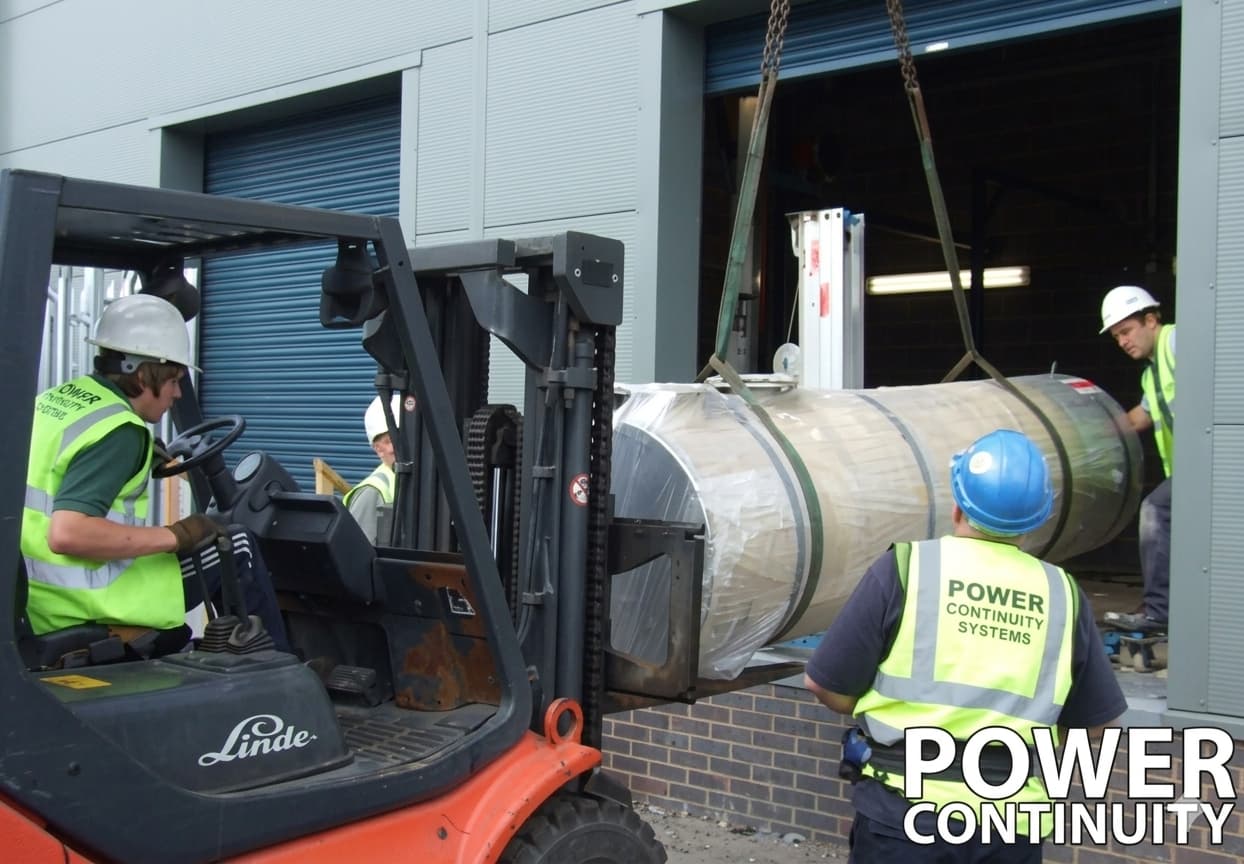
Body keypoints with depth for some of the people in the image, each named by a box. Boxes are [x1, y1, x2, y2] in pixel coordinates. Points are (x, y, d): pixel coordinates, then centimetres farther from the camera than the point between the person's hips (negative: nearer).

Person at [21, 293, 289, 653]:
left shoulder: (55, 398, 7)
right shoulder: (118, 431, -20)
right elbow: (67, 534, -31)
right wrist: (174, 536, -22)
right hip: (86, 608, -9)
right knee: (237, 550, 2)